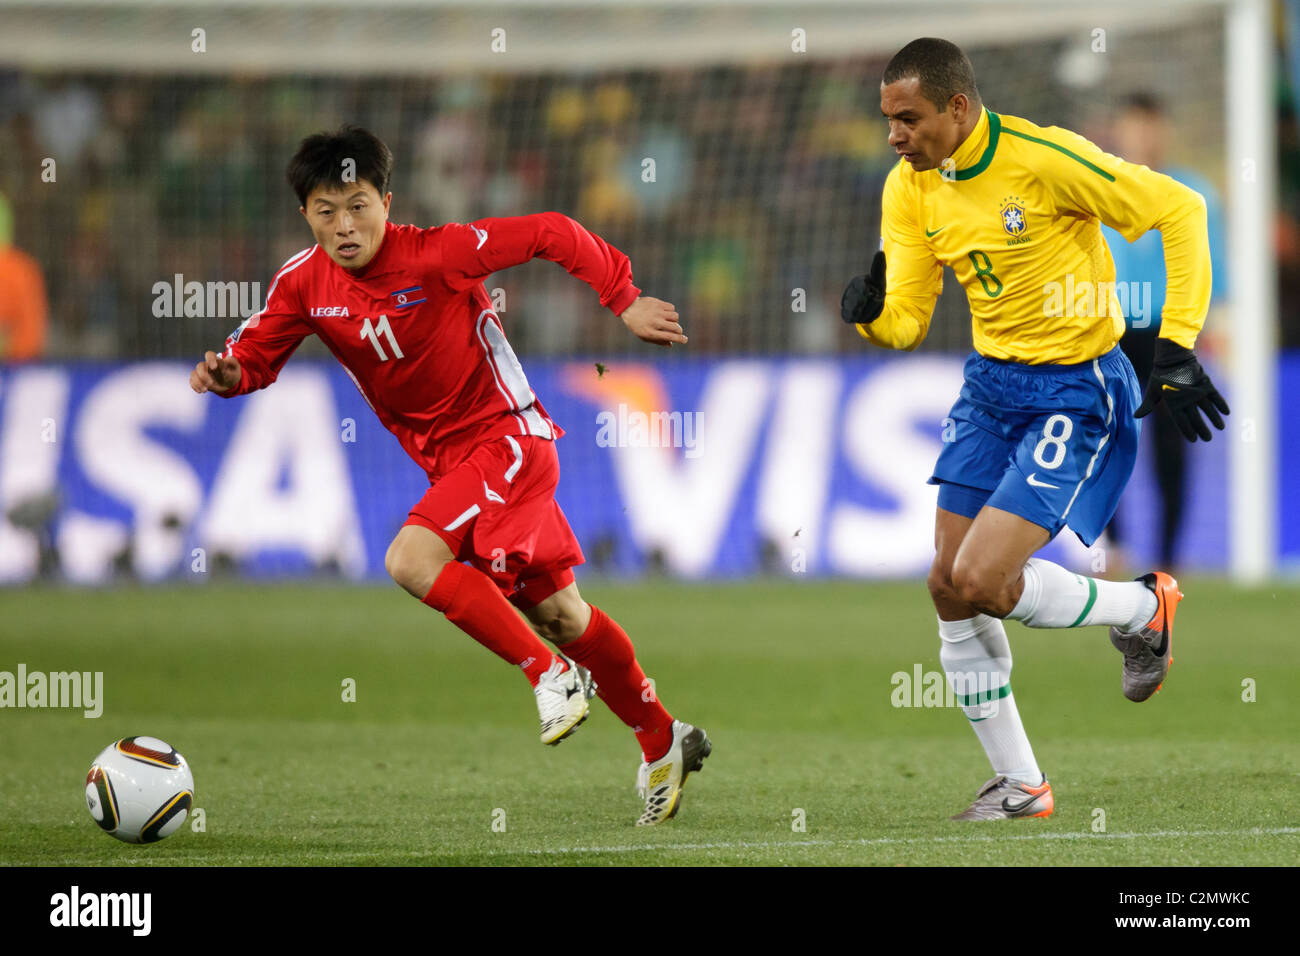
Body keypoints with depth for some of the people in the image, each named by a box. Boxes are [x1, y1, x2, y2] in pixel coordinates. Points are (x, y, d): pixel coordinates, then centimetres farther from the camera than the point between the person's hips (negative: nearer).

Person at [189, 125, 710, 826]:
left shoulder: (437, 254, -21)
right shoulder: (305, 284, -4)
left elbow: (551, 235, -15)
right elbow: (256, 353, 3)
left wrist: (624, 300, -13)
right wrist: (228, 372, -20)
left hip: (506, 438, -7)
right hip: (448, 459, 7)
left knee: (412, 560, -27)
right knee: (557, 614, 13)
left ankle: (551, 673, -14)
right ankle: (663, 742, 28)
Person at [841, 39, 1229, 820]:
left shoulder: (1044, 159, -22)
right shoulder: (910, 189, -1)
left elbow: (1181, 211, -16)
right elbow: (907, 321, 2)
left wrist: (1177, 351, -17)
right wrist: (870, 314, -23)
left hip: (1076, 388, -7)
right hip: (992, 382, 7)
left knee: (980, 581, -18)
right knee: (949, 588, 2)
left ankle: (1144, 609, 10)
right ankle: (1019, 785, 16)